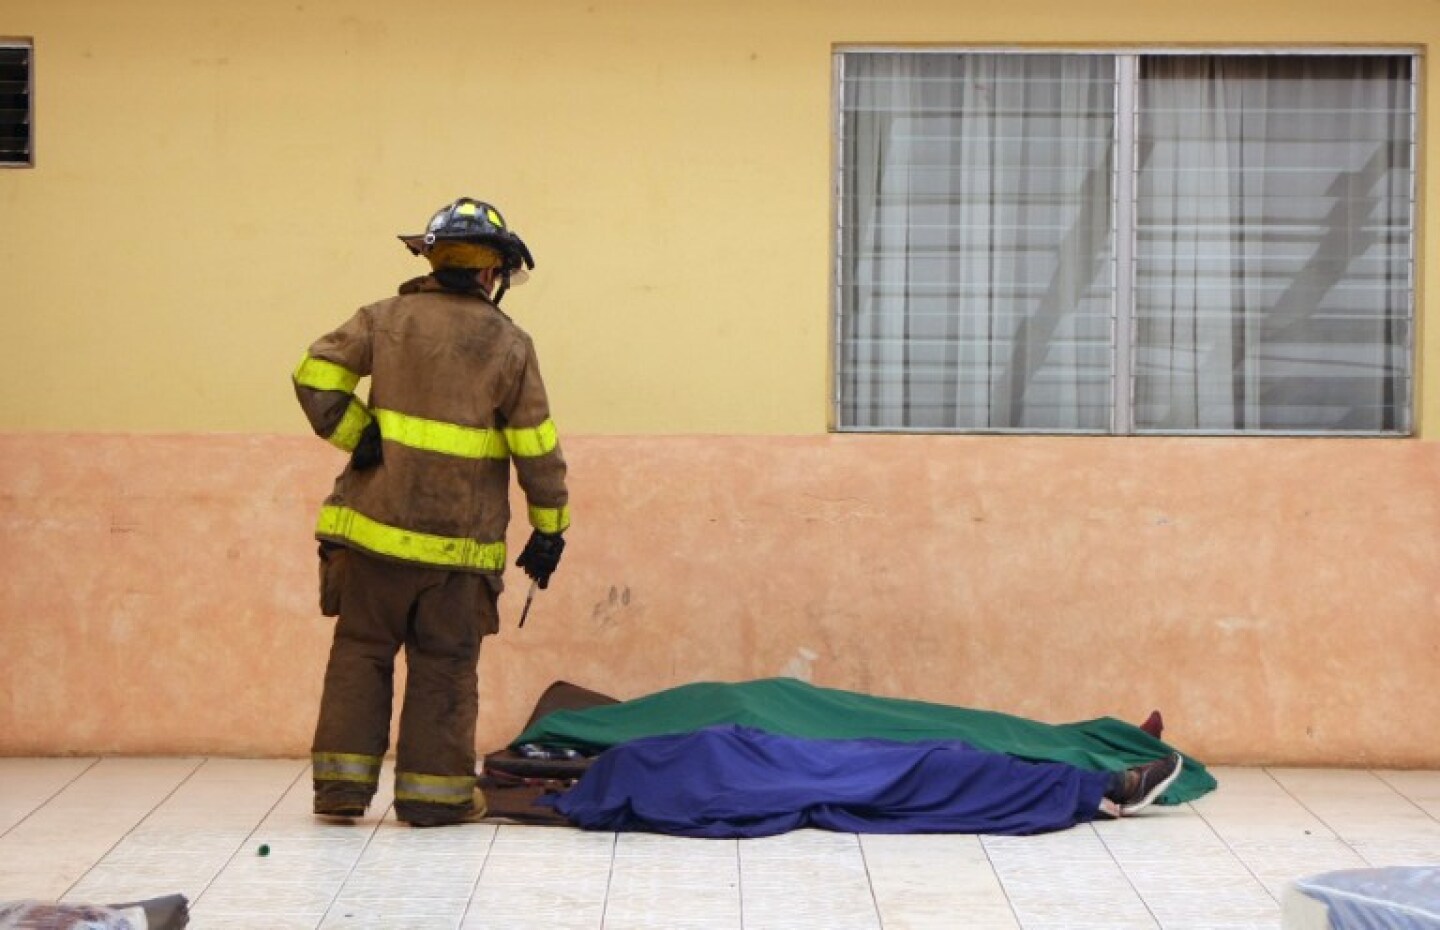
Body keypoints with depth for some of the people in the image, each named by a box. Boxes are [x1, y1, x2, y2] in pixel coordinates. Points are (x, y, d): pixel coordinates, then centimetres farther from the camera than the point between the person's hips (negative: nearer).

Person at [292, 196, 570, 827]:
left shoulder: (385, 319, 4)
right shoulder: (509, 344, -1)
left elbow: (316, 376, -6)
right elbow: (537, 445, -1)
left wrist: (358, 436, 0)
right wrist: (550, 526, 6)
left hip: (374, 523, 2)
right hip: (460, 539, -2)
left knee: (361, 650, 11)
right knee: (444, 665, 7)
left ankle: (342, 784, 9)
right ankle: (434, 792, 10)